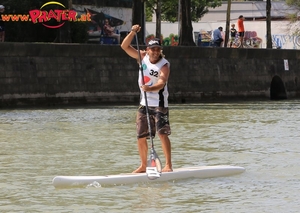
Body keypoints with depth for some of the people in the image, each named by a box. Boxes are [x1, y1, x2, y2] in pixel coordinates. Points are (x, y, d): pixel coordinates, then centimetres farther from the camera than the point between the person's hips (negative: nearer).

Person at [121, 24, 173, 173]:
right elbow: (125, 46, 1)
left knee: (162, 133, -14)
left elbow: (161, 83, -29)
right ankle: (143, 165, 20)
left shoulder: (164, 65, -14)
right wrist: (133, 32, -14)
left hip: (159, 104, -6)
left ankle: (168, 165, -13)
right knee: (141, 136, 8)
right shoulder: (142, 57, 2)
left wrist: (150, 88, -48)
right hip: (144, 103, 6)